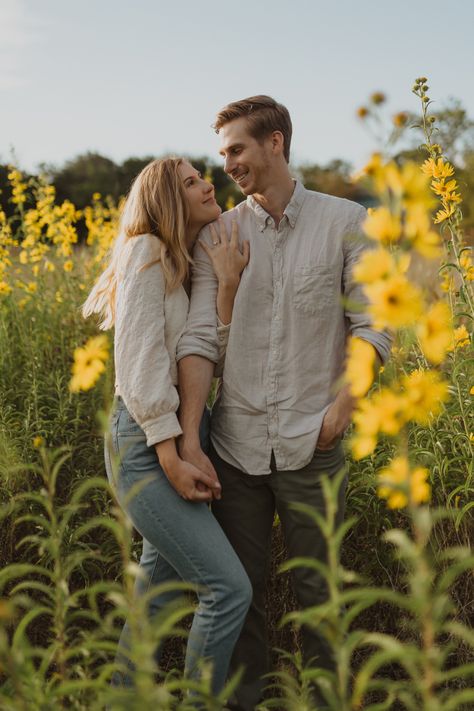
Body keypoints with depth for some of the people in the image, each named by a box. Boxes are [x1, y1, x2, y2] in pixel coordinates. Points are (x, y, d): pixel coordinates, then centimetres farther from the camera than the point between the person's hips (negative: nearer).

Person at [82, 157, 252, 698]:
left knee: (160, 583, 15)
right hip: (147, 443, -9)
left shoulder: (194, 267, 16)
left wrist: (228, 283, -9)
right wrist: (171, 460, -20)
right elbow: (140, 357, -16)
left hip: (187, 435, 9)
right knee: (228, 588, -13)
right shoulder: (147, 252, -8)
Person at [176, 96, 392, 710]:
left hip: (310, 442, -1)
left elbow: (372, 325, 0)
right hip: (237, 441, 2)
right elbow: (199, 338, -6)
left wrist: (342, 404, -12)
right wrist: (189, 439, -15)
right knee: (237, 585, 12)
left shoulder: (345, 222, -1)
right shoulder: (217, 236, 2)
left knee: (316, 586, 10)